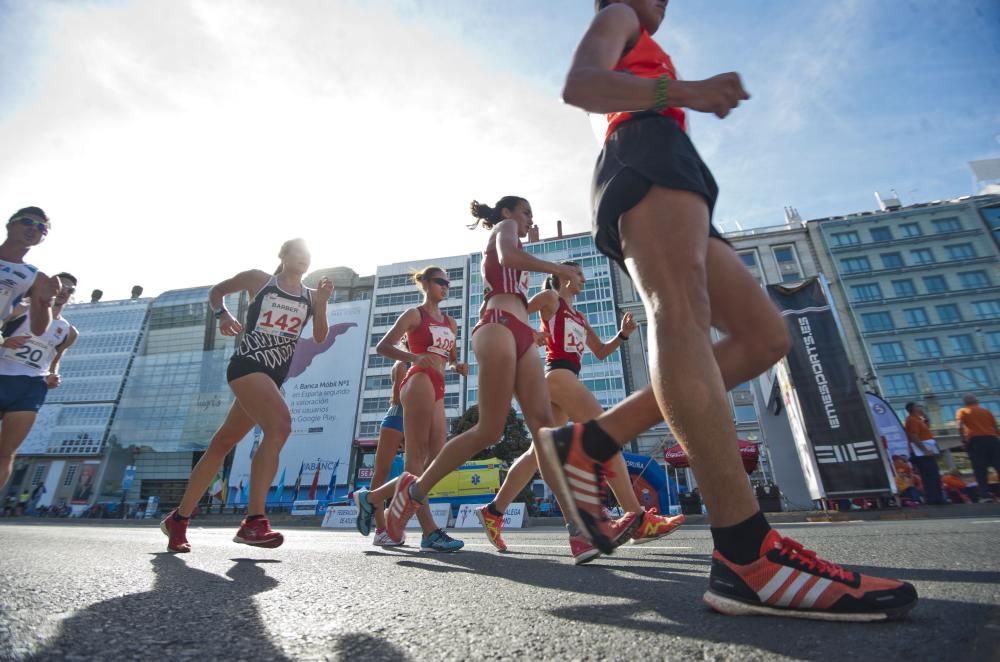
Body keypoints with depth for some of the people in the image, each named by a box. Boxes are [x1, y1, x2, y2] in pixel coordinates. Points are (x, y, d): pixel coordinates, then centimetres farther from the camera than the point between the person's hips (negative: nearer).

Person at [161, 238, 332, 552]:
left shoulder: (311, 297, 13)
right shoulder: (258, 279, 6)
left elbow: (320, 337, 2)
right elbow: (216, 291, 18)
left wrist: (322, 302, -12)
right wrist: (223, 315, -2)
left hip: (274, 375, 5)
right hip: (247, 364, -5)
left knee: (222, 444, 12)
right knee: (280, 425, -28)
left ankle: (178, 518, 27)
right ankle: (253, 521, -24)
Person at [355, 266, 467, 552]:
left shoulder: (450, 322, 23)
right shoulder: (415, 314, 3)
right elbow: (382, 346, -3)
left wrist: (458, 365, 6)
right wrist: (413, 357, -19)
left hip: (437, 389, 8)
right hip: (420, 382, -8)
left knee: (436, 459, 3)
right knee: (417, 458, -8)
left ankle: (371, 498, 15)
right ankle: (430, 531, -8)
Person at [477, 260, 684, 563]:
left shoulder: (579, 317, 28)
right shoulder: (550, 298, 6)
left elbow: (600, 351, 24)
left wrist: (623, 334, 11)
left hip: (566, 377, 9)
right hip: (558, 374, -9)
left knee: (540, 452, 6)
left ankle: (493, 511, 13)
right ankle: (639, 520, -12)